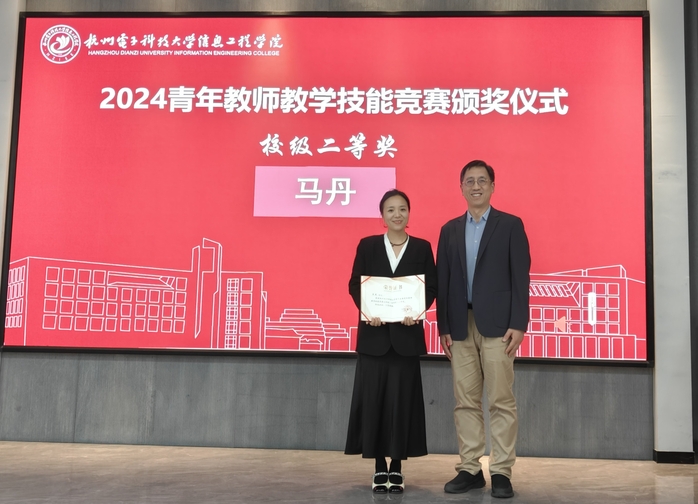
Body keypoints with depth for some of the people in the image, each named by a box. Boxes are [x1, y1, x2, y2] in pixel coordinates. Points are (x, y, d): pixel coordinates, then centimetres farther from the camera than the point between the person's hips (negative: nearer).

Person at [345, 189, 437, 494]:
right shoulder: (367, 245, 6)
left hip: (407, 333, 0)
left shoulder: (422, 248, 6)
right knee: (373, 399, 2)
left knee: (402, 399, 3)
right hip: (374, 333, 0)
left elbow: (431, 287, 3)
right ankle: (379, 468, 13)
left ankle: (397, 467, 14)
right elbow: (355, 284, 3)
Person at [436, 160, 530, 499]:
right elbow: (443, 281, 10)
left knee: (501, 401, -2)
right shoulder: (450, 230, 14)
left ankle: (501, 472, 5)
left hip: (497, 325, -3)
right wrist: (444, 327, 4)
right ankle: (470, 469, 14)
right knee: (465, 401, 6)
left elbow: (520, 277, -2)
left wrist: (518, 324, -10)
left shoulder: (510, 225, 4)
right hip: (460, 327, 4)